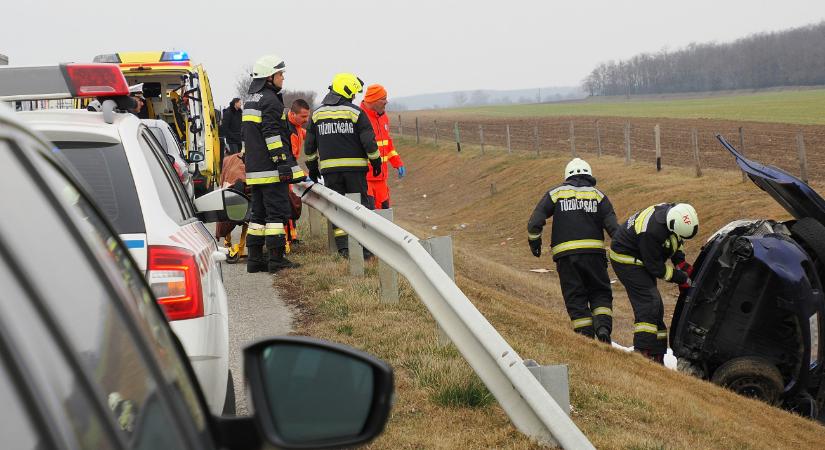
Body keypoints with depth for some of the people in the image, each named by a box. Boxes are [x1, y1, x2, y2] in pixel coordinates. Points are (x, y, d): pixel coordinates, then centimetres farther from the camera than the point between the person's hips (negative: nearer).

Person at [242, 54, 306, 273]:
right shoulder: (270, 100, -11)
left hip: (254, 170, 9)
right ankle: (276, 259, -7)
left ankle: (254, 259, 13)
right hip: (271, 170, -9)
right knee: (277, 212, -6)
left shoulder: (250, 101, 20)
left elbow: (245, 135, 25)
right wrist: (283, 163, -19)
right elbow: (273, 134, -19)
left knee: (259, 212, 12)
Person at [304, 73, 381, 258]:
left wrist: (312, 166, 22)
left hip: (329, 168, 3)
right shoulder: (355, 112, -4)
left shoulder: (317, 114, 8)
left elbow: (309, 144, 12)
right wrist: (376, 161, 7)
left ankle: (343, 247, 3)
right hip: (354, 166, -3)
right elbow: (369, 141, -5)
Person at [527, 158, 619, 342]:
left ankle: (586, 335, 1)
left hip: (565, 254, 0)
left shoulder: (555, 193, 10)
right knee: (600, 293, 10)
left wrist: (534, 241, 15)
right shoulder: (598, 195, 11)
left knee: (576, 299, 6)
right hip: (593, 252, 0)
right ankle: (603, 326, -13)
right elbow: (612, 225, -1)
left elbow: (535, 221, 3)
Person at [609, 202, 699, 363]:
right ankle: (643, 352, -24)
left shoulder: (673, 211, -11)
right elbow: (656, 268, -25)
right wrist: (682, 278, -17)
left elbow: (676, 241, 11)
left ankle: (657, 355, 14)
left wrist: (682, 263, 1)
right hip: (626, 259, -9)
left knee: (656, 307, 9)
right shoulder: (651, 232, -37)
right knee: (649, 303, -20)